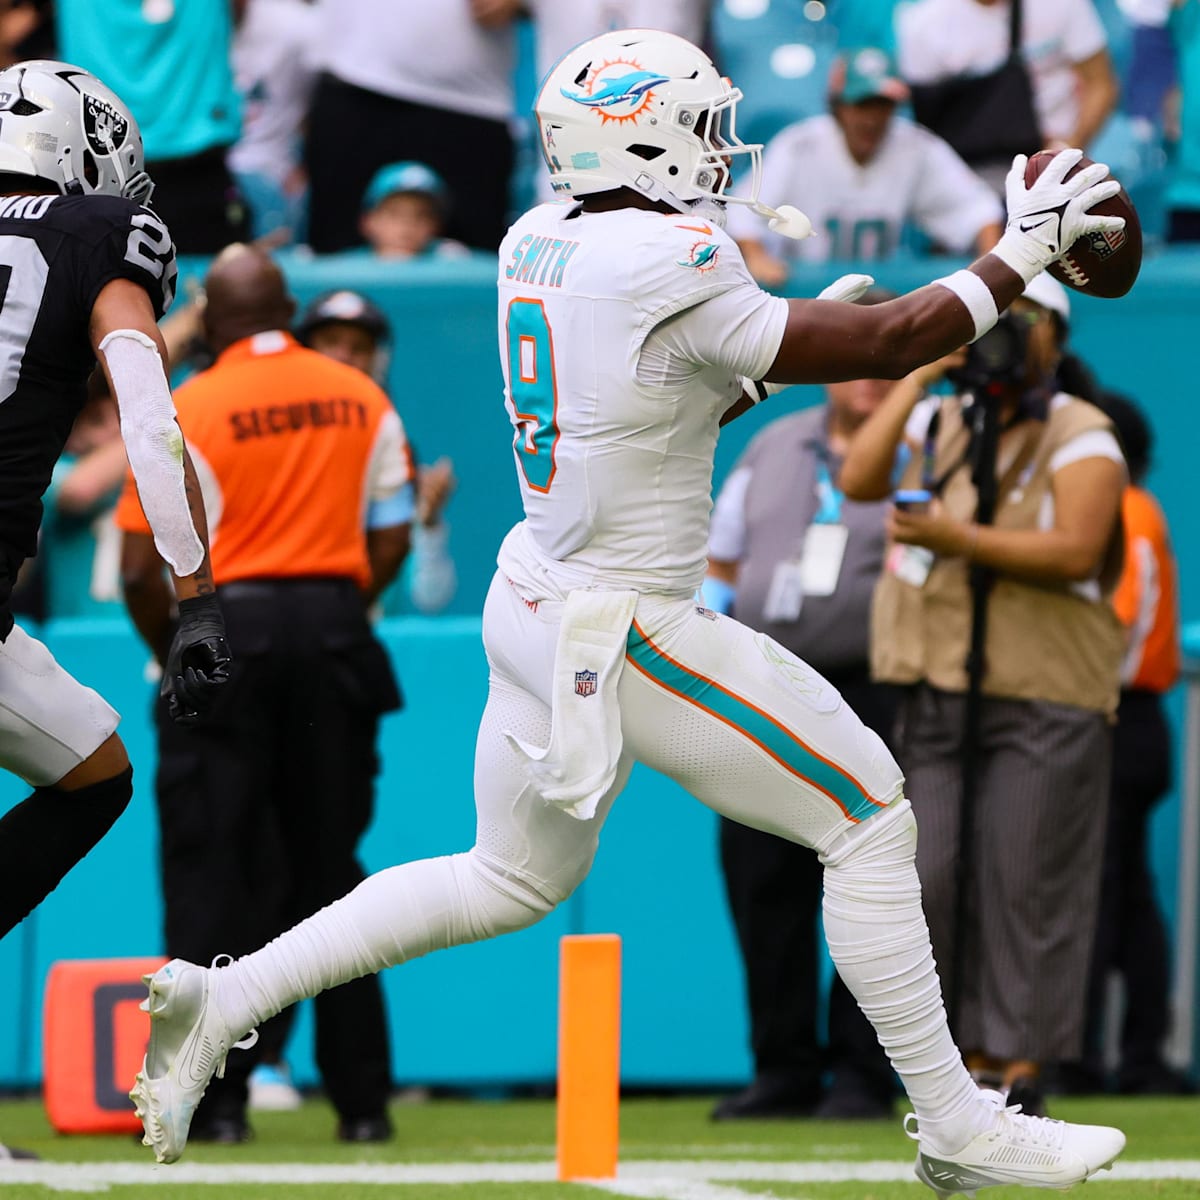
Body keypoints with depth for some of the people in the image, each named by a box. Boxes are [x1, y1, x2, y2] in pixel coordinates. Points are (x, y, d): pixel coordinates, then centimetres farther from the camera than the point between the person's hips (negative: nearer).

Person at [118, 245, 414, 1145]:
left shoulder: (187, 411, -5)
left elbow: (142, 568, -8)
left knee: (210, 872, 1)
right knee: (331, 868, 10)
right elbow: (391, 543, 6)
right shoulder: (364, 402, 7)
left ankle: (216, 1102, -4)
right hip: (336, 627, 4)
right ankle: (362, 1097, 10)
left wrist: (172, 655, 7)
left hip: (225, 635, -4)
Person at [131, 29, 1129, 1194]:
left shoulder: (536, 244, 5)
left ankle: (221, 1001, 19)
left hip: (533, 606, 8)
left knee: (511, 880, 24)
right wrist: (1021, 253, -4)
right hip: (626, 639, -8)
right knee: (868, 821, 2)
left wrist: (789, 348, 13)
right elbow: (880, 349, -13)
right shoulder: (669, 263, -20)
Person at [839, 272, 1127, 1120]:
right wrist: (919, 372, -4)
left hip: (1044, 702, -5)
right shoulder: (938, 423, 14)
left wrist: (955, 538, -24)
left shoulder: (1081, 437, -2)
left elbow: (1076, 550, -16)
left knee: (1026, 883, -7)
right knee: (930, 880, -3)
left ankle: (1021, 1066, -2)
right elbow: (860, 479, -3)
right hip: (936, 693, 5)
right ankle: (970, 1055, 8)